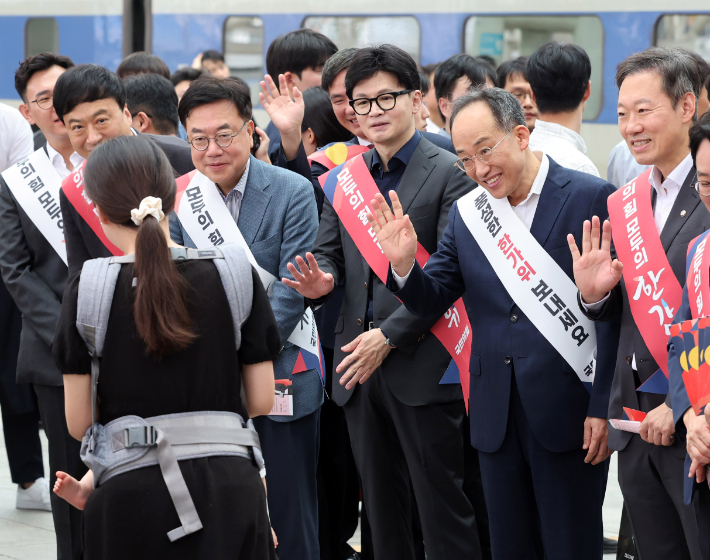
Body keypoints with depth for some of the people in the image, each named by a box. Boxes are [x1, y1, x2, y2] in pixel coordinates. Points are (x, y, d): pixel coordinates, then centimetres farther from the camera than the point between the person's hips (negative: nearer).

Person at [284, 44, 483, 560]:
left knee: (443, 507, -4)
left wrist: (389, 336, -16)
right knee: (382, 509, 12)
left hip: (422, 364, -6)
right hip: (359, 365, 6)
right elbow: (329, 253, 16)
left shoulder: (451, 174, -5)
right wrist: (321, 280, -9)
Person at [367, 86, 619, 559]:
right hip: (497, 413, 5)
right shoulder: (467, 213, 8)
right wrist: (404, 266, -14)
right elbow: (432, 300, 9)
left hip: (568, 409, -5)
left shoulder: (591, 198, -8)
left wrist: (603, 408, -12)